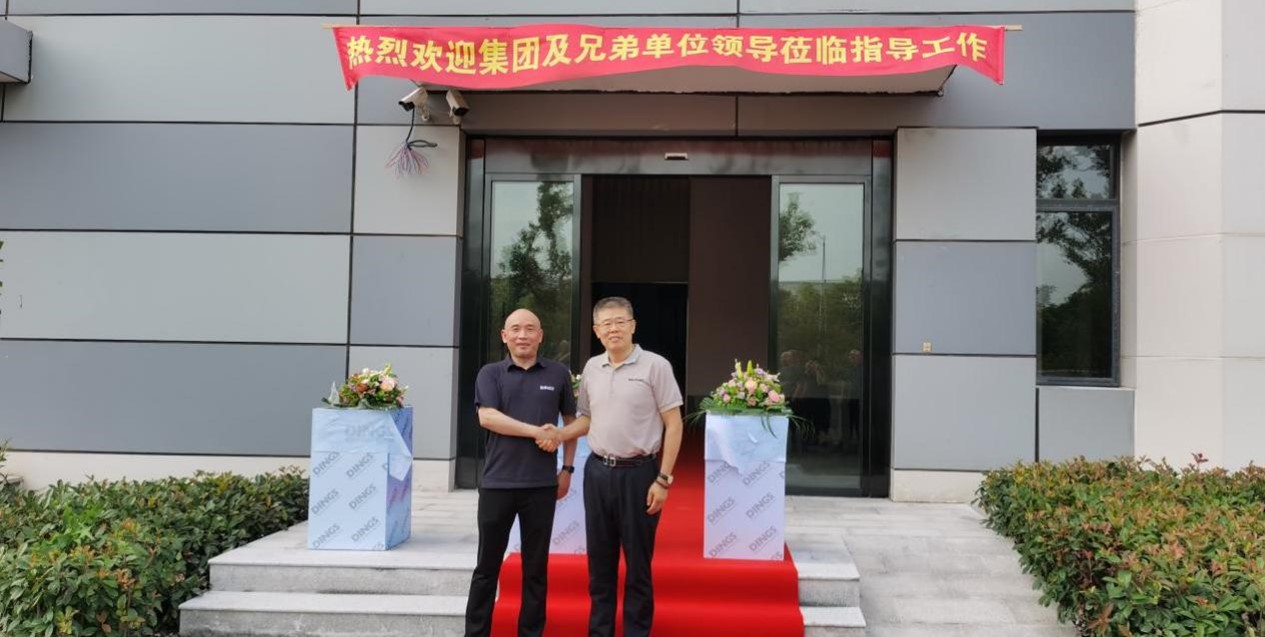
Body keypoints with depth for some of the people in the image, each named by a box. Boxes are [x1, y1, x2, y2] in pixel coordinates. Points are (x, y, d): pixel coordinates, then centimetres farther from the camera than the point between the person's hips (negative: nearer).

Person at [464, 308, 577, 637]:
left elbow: (571, 421, 14)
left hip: (542, 484, 1)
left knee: (536, 567, 9)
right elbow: (487, 417, -11)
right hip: (497, 483, -1)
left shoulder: (558, 374, 6)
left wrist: (567, 468, 8)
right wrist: (536, 431, -15)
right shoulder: (491, 373, 3)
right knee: (487, 565, 8)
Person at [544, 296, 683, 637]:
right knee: (600, 560, 12)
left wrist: (663, 479, -12)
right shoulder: (591, 368, 8)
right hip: (597, 471, 5)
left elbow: (673, 424, -7)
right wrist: (557, 436, 1)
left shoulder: (655, 366, -7)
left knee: (638, 562, 4)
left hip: (638, 472, -5)